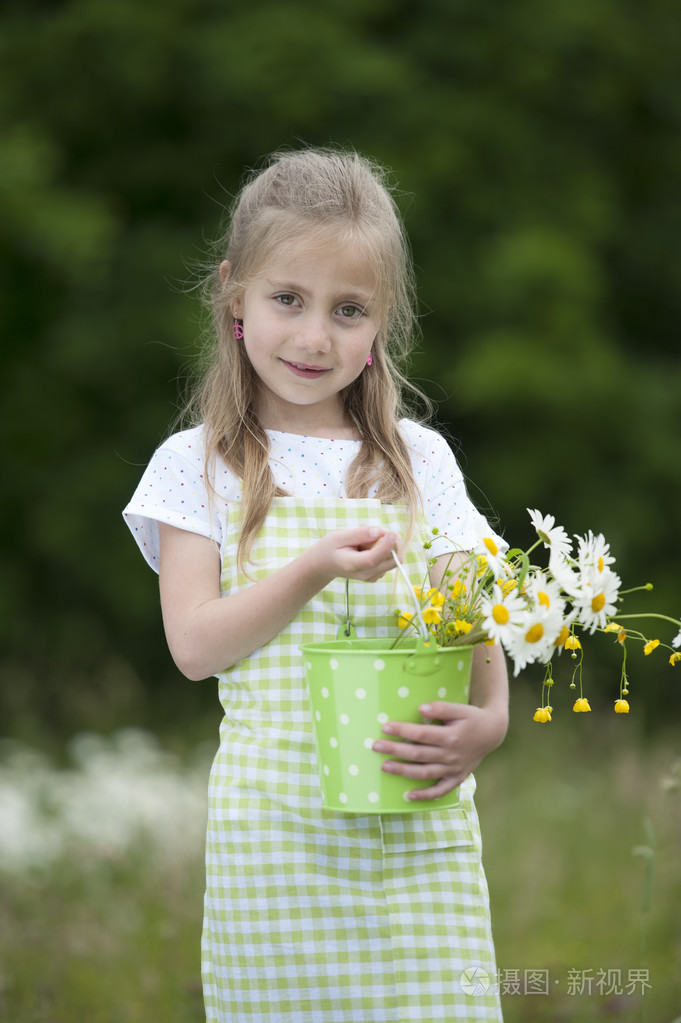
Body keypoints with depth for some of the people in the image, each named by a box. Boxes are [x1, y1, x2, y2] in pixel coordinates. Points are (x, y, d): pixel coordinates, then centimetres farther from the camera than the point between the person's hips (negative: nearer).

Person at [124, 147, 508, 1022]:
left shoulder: (419, 460, 9)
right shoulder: (198, 466, 4)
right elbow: (195, 644, -4)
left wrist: (486, 724, -15)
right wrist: (316, 571, -17)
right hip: (275, 833, -1)